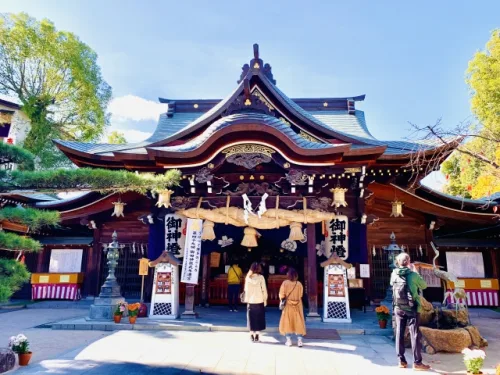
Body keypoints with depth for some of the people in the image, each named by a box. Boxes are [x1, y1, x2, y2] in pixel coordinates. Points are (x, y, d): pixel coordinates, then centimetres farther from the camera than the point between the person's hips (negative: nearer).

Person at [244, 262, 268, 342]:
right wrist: (265, 300, 3)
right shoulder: (261, 277, -9)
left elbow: (246, 289, 1)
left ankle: (252, 334, 11)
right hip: (259, 301, -2)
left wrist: (246, 299, 9)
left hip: (250, 301, 2)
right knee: (259, 318, 9)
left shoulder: (248, 277, -3)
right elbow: (264, 290, -7)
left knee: (251, 318, 12)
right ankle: (257, 334, 6)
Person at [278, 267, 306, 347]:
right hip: (297, 306, 1)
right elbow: (301, 295, 1)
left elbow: (281, 295, -8)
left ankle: (288, 340, 11)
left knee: (287, 322, 10)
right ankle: (299, 340, 8)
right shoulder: (299, 284, -8)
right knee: (298, 323, 10)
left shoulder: (285, 283, -12)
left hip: (288, 306, -1)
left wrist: (283, 300, 13)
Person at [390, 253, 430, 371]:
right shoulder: (413, 275, -13)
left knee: (399, 334, 8)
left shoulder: (394, 275, -2)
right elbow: (424, 285, 3)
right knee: (415, 335, 2)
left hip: (398, 308, 4)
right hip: (412, 308, -4)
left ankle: (402, 361, 14)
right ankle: (417, 362, 6)